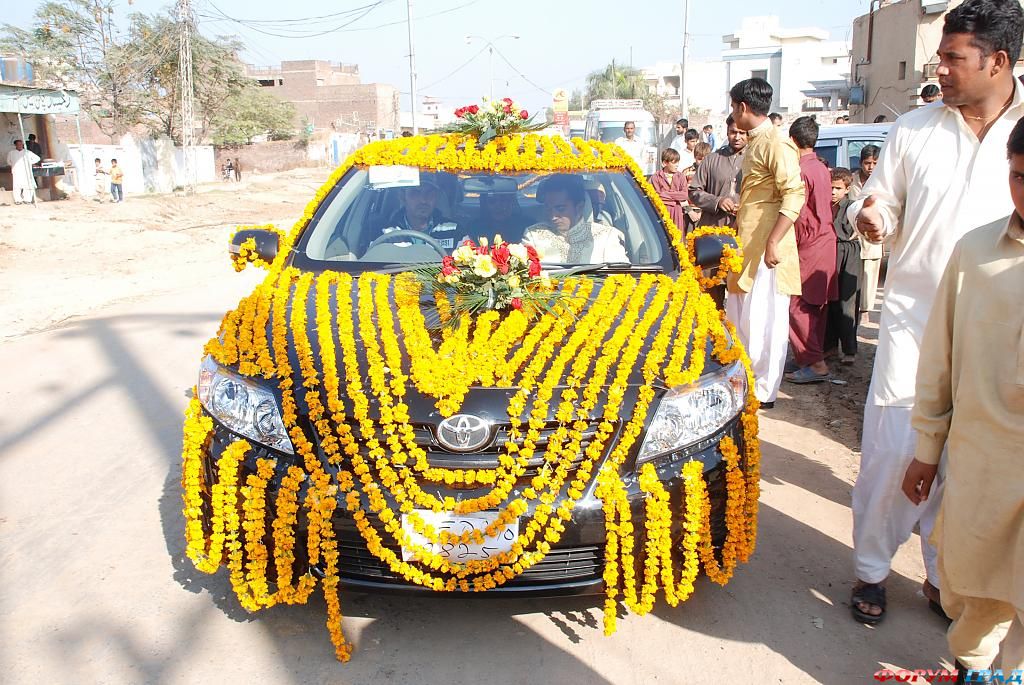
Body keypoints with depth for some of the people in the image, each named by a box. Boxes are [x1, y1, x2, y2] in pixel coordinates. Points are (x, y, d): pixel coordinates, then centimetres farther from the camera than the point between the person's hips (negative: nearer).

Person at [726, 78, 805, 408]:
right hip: (746, 244, 10)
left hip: (766, 246, -10)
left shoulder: (775, 143, -15)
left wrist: (773, 241, -26)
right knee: (738, 313, 16)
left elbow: (795, 195, -22)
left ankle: (764, 391, 6)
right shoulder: (754, 143, 16)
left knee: (764, 319, -3)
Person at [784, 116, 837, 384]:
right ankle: (816, 357, 22)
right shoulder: (822, 168, 12)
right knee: (816, 305, 14)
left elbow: (798, 216, -16)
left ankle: (814, 363, -10)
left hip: (809, 245, -9)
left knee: (795, 304, -7)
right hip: (826, 240, 9)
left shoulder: (800, 171, -15)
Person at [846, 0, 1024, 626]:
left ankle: (945, 576, 27)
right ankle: (872, 570, 18)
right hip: (913, 317, 0)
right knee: (891, 450, -1)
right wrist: (869, 217, -14)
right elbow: (879, 209, 8)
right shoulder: (914, 129, 3)